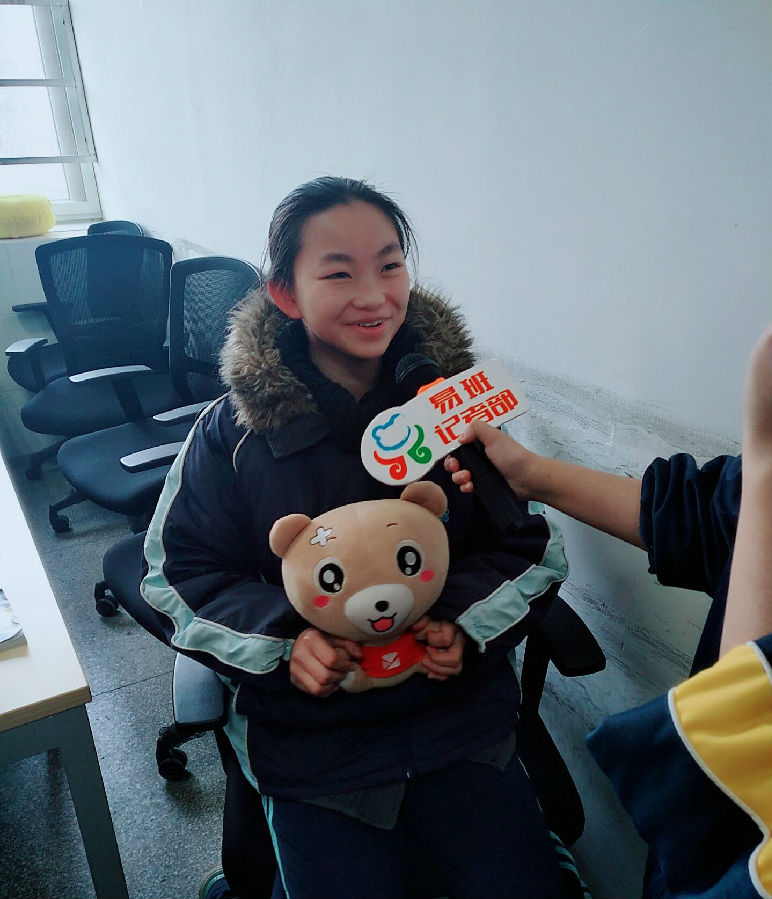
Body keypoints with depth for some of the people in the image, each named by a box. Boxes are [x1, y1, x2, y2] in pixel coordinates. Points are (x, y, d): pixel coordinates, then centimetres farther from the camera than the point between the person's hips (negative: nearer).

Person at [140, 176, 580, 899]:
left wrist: (466, 626, -14)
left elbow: (531, 545, 3)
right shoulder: (231, 432, -7)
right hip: (308, 737, -1)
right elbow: (177, 574, -1)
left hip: (459, 711, 2)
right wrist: (282, 641, -16)